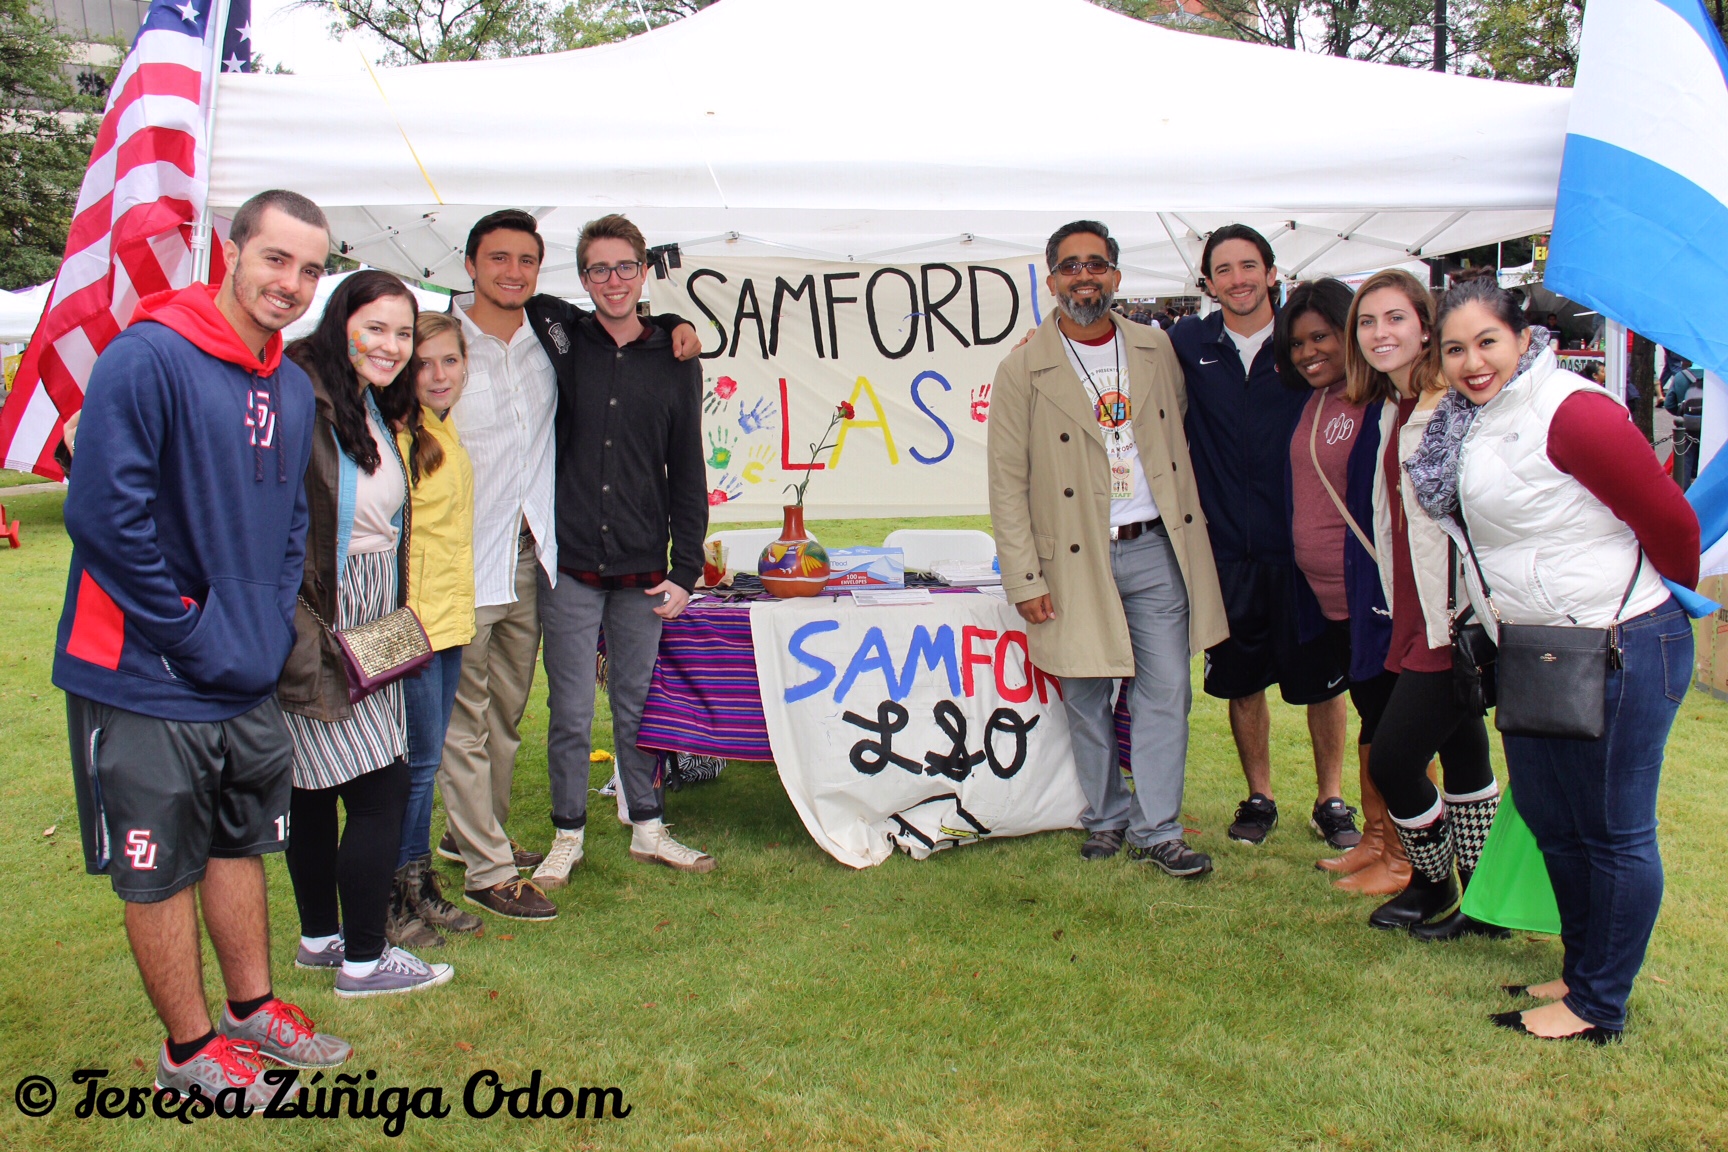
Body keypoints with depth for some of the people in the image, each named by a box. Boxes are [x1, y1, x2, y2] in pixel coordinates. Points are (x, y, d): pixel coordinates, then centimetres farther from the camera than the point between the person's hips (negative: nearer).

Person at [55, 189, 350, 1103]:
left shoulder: (292, 387, 8)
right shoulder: (148, 359, -16)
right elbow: (104, 513, -21)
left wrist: (271, 629, 3)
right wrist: (192, 633, -17)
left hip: (249, 680, 7)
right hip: (146, 681, -7)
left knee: (241, 845, 19)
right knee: (160, 870, 8)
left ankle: (251, 1010, 36)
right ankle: (190, 1051, 24)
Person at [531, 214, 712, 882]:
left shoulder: (674, 363, 7)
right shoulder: (562, 347, 2)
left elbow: (688, 476, 8)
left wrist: (685, 570, 3)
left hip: (642, 573, 1)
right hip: (569, 568, -1)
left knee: (639, 704, 11)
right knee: (571, 712, 4)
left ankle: (648, 829, 25)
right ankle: (568, 836, 20)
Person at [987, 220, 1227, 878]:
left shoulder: (1157, 350, 8)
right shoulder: (1023, 371, -3)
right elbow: (1007, 484, -4)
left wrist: (1186, 526, 12)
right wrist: (1024, 579, -9)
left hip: (1155, 551, 3)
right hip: (1076, 561, -2)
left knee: (1166, 693, 3)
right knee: (1086, 700, 7)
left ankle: (1157, 830, 14)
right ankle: (1106, 818, 25)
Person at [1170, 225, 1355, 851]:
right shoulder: (1188, 345, 3)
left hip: (1303, 545, -1)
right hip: (1226, 548, 1)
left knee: (1322, 679, 8)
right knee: (1241, 682, 11)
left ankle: (1331, 799, 25)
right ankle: (1259, 796, 29)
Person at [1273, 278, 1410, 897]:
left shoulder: (1386, 405, -14)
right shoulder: (1313, 402, 10)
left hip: (1375, 591, -8)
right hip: (1328, 595, 8)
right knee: (1370, 714, 18)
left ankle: (1404, 857, 15)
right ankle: (1373, 839, 30)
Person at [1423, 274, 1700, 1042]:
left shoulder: (1573, 414, -18)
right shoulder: (1473, 425, 9)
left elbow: (1671, 521, -13)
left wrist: (1668, 602, 3)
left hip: (1617, 652, -9)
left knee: (1614, 831, 4)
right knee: (1550, 821, 19)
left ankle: (1598, 1008, 17)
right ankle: (1581, 972, 37)